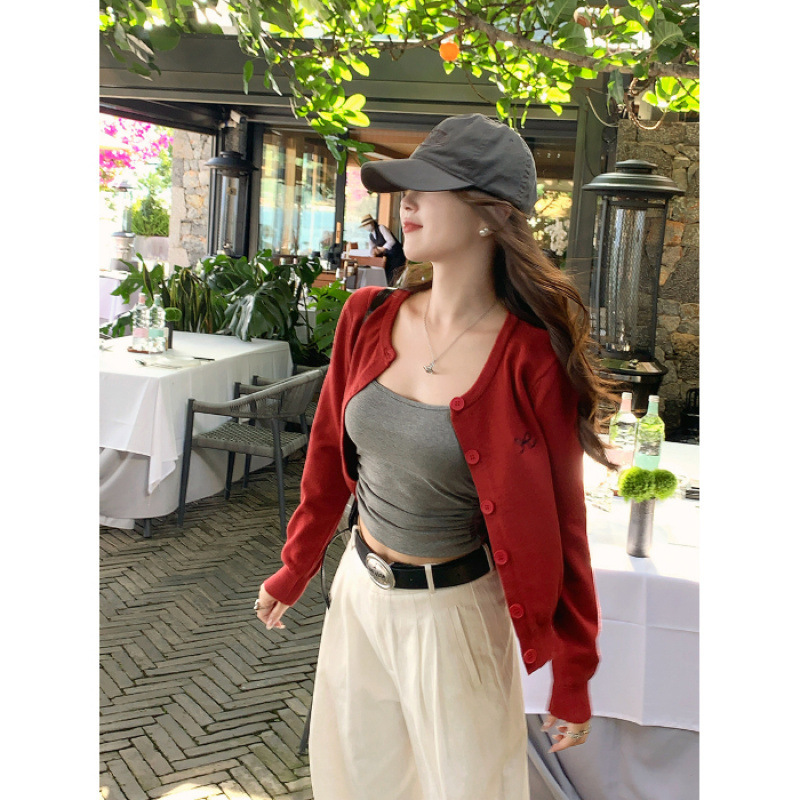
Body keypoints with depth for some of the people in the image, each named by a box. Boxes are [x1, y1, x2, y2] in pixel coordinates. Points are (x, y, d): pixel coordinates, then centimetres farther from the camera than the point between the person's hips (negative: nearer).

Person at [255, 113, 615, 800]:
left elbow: (560, 525, -12)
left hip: (456, 610, -5)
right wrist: (293, 573, 15)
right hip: (359, 590, 5)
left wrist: (572, 680, -6)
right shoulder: (369, 319, -5)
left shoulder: (532, 362, -20)